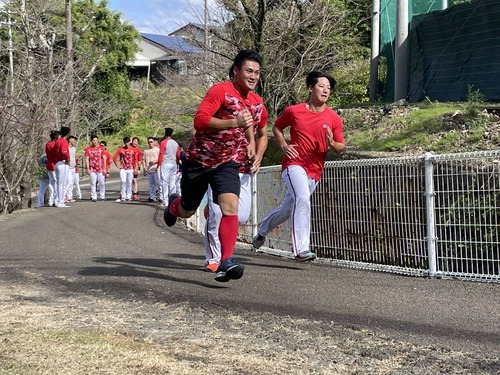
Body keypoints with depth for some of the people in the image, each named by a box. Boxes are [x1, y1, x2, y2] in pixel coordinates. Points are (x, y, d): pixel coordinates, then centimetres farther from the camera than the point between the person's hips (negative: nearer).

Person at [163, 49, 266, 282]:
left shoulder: (257, 103, 3)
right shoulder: (220, 91, -19)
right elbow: (200, 121, -31)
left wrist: (250, 143, 10)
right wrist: (233, 122, -39)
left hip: (227, 163, 3)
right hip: (199, 159, -3)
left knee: (230, 207, -21)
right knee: (187, 211, 15)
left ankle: (226, 262, -23)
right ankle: (173, 205, 53)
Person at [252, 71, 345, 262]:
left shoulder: (334, 119, 1)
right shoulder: (294, 111, -1)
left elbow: (340, 149, 6)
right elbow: (276, 127, 17)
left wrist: (331, 143, -16)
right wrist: (283, 145, 0)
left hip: (314, 172, 4)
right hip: (294, 164, -4)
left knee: (287, 209, 16)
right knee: (303, 197, -31)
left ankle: (262, 230, 46)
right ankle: (301, 249, -31)